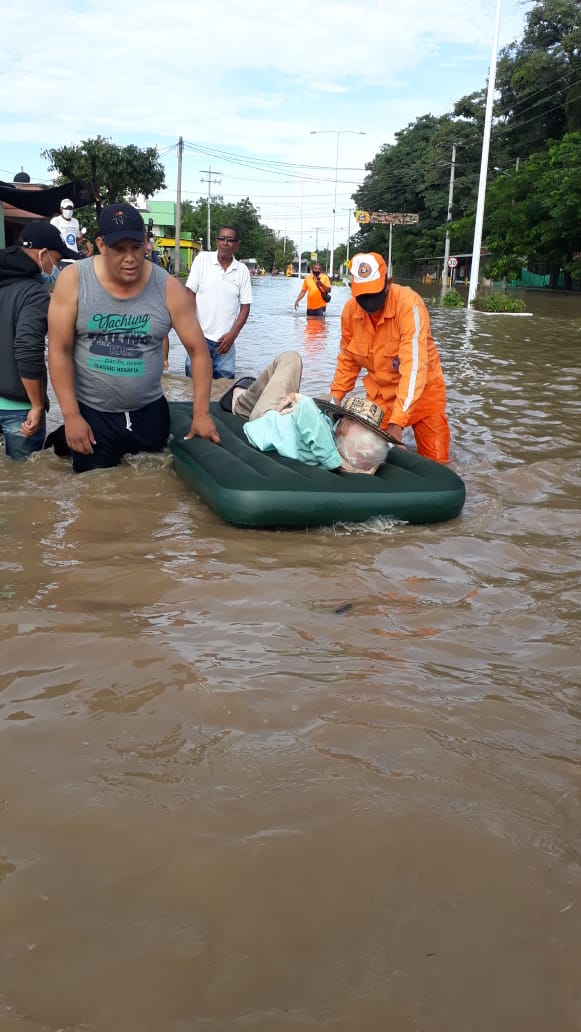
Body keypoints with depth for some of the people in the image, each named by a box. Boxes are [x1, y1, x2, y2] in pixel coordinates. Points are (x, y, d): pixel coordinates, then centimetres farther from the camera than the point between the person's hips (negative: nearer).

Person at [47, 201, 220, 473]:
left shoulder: (168, 287, -8)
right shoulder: (73, 280, -10)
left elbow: (198, 350, -3)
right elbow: (59, 350, -8)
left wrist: (201, 413, -8)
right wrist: (71, 415, -12)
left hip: (150, 411, 2)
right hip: (91, 412, -1)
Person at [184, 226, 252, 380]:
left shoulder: (242, 271, 4)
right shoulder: (202, 259, 0)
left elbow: (245, 306, 5)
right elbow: (190, 294, 0)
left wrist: (232, 334, -6)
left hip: (225, 340, 1)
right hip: (200, 336, -1)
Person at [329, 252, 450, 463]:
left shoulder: (409, 305, -28)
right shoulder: (350, 310, -11)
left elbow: (414, 367, -34)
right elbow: (348, 359, 4)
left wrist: (397, 421, -40)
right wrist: (335, 396, -6)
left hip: (422, 391, -4)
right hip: (380, 392, 4)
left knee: (434, 461, -1)